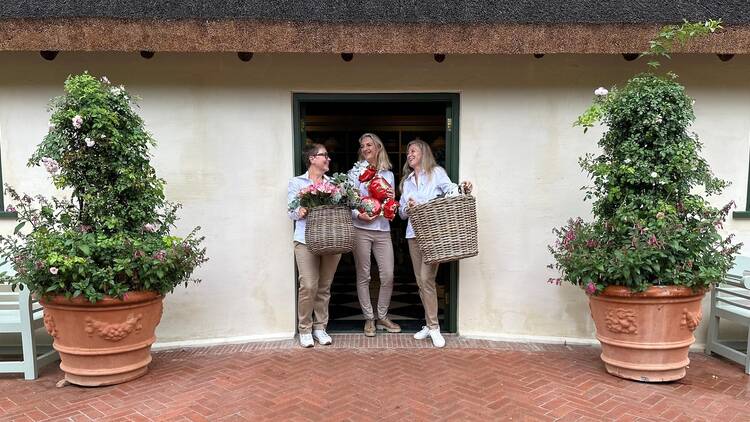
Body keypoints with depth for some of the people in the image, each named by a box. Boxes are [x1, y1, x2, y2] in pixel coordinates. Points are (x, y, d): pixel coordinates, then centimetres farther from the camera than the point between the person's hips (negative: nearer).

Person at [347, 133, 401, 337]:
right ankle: (369, 318, 15)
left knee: (388, 276, 0)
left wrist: (391, 199, -4)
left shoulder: (388, 174, 14)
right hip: (360, 229, -3)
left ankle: (382, 317, 18)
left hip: (383, 230, 3)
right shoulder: (355, 172, 5)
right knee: (363, 276, 2)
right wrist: (358, 214, -18)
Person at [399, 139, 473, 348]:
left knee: (427, 278, -12)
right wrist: (407, 206, -6)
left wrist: (463, 189, -35)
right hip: (414, 233, 6)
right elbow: (401, 212, 17)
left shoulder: (436, 172, 4)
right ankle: (430, 324, 19)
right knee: (420, 281, 8)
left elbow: (450, 189, -13)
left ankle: (433, 327, -1)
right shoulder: (406, 181, 19)